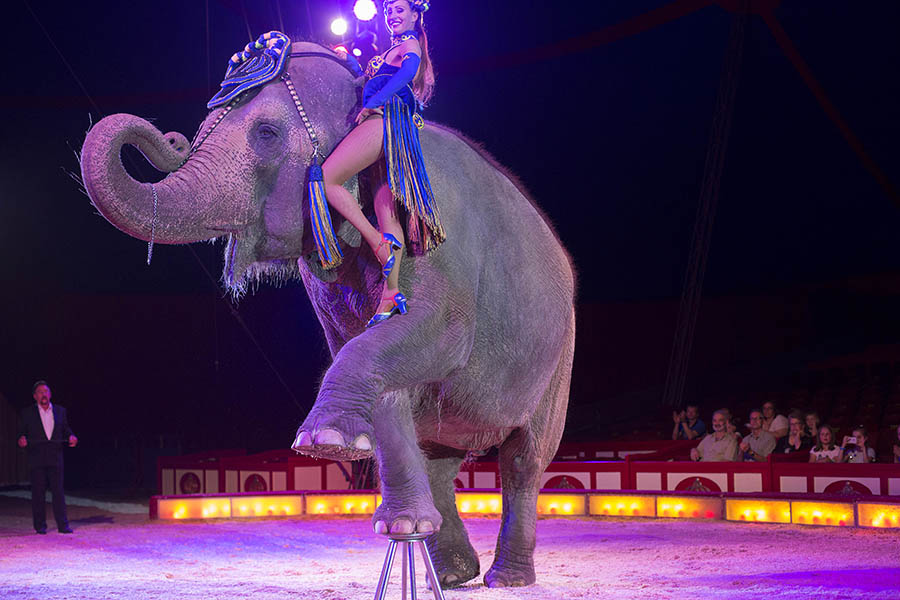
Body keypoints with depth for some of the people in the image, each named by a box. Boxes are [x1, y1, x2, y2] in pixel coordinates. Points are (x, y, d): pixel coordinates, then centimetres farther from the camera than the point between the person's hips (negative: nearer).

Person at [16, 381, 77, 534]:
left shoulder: (60, 411, 12)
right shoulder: (27, 413, 7)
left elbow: (66, 429, 16)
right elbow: (22, 433, 7)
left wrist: (71, 437, -5)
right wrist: (22, 440, -15)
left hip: (55, 458, 1)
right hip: (36, 459, -1)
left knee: (58, 491, -3)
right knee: (38, 492, 1)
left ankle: (63, 524, -3)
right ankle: (40, 526, 7)